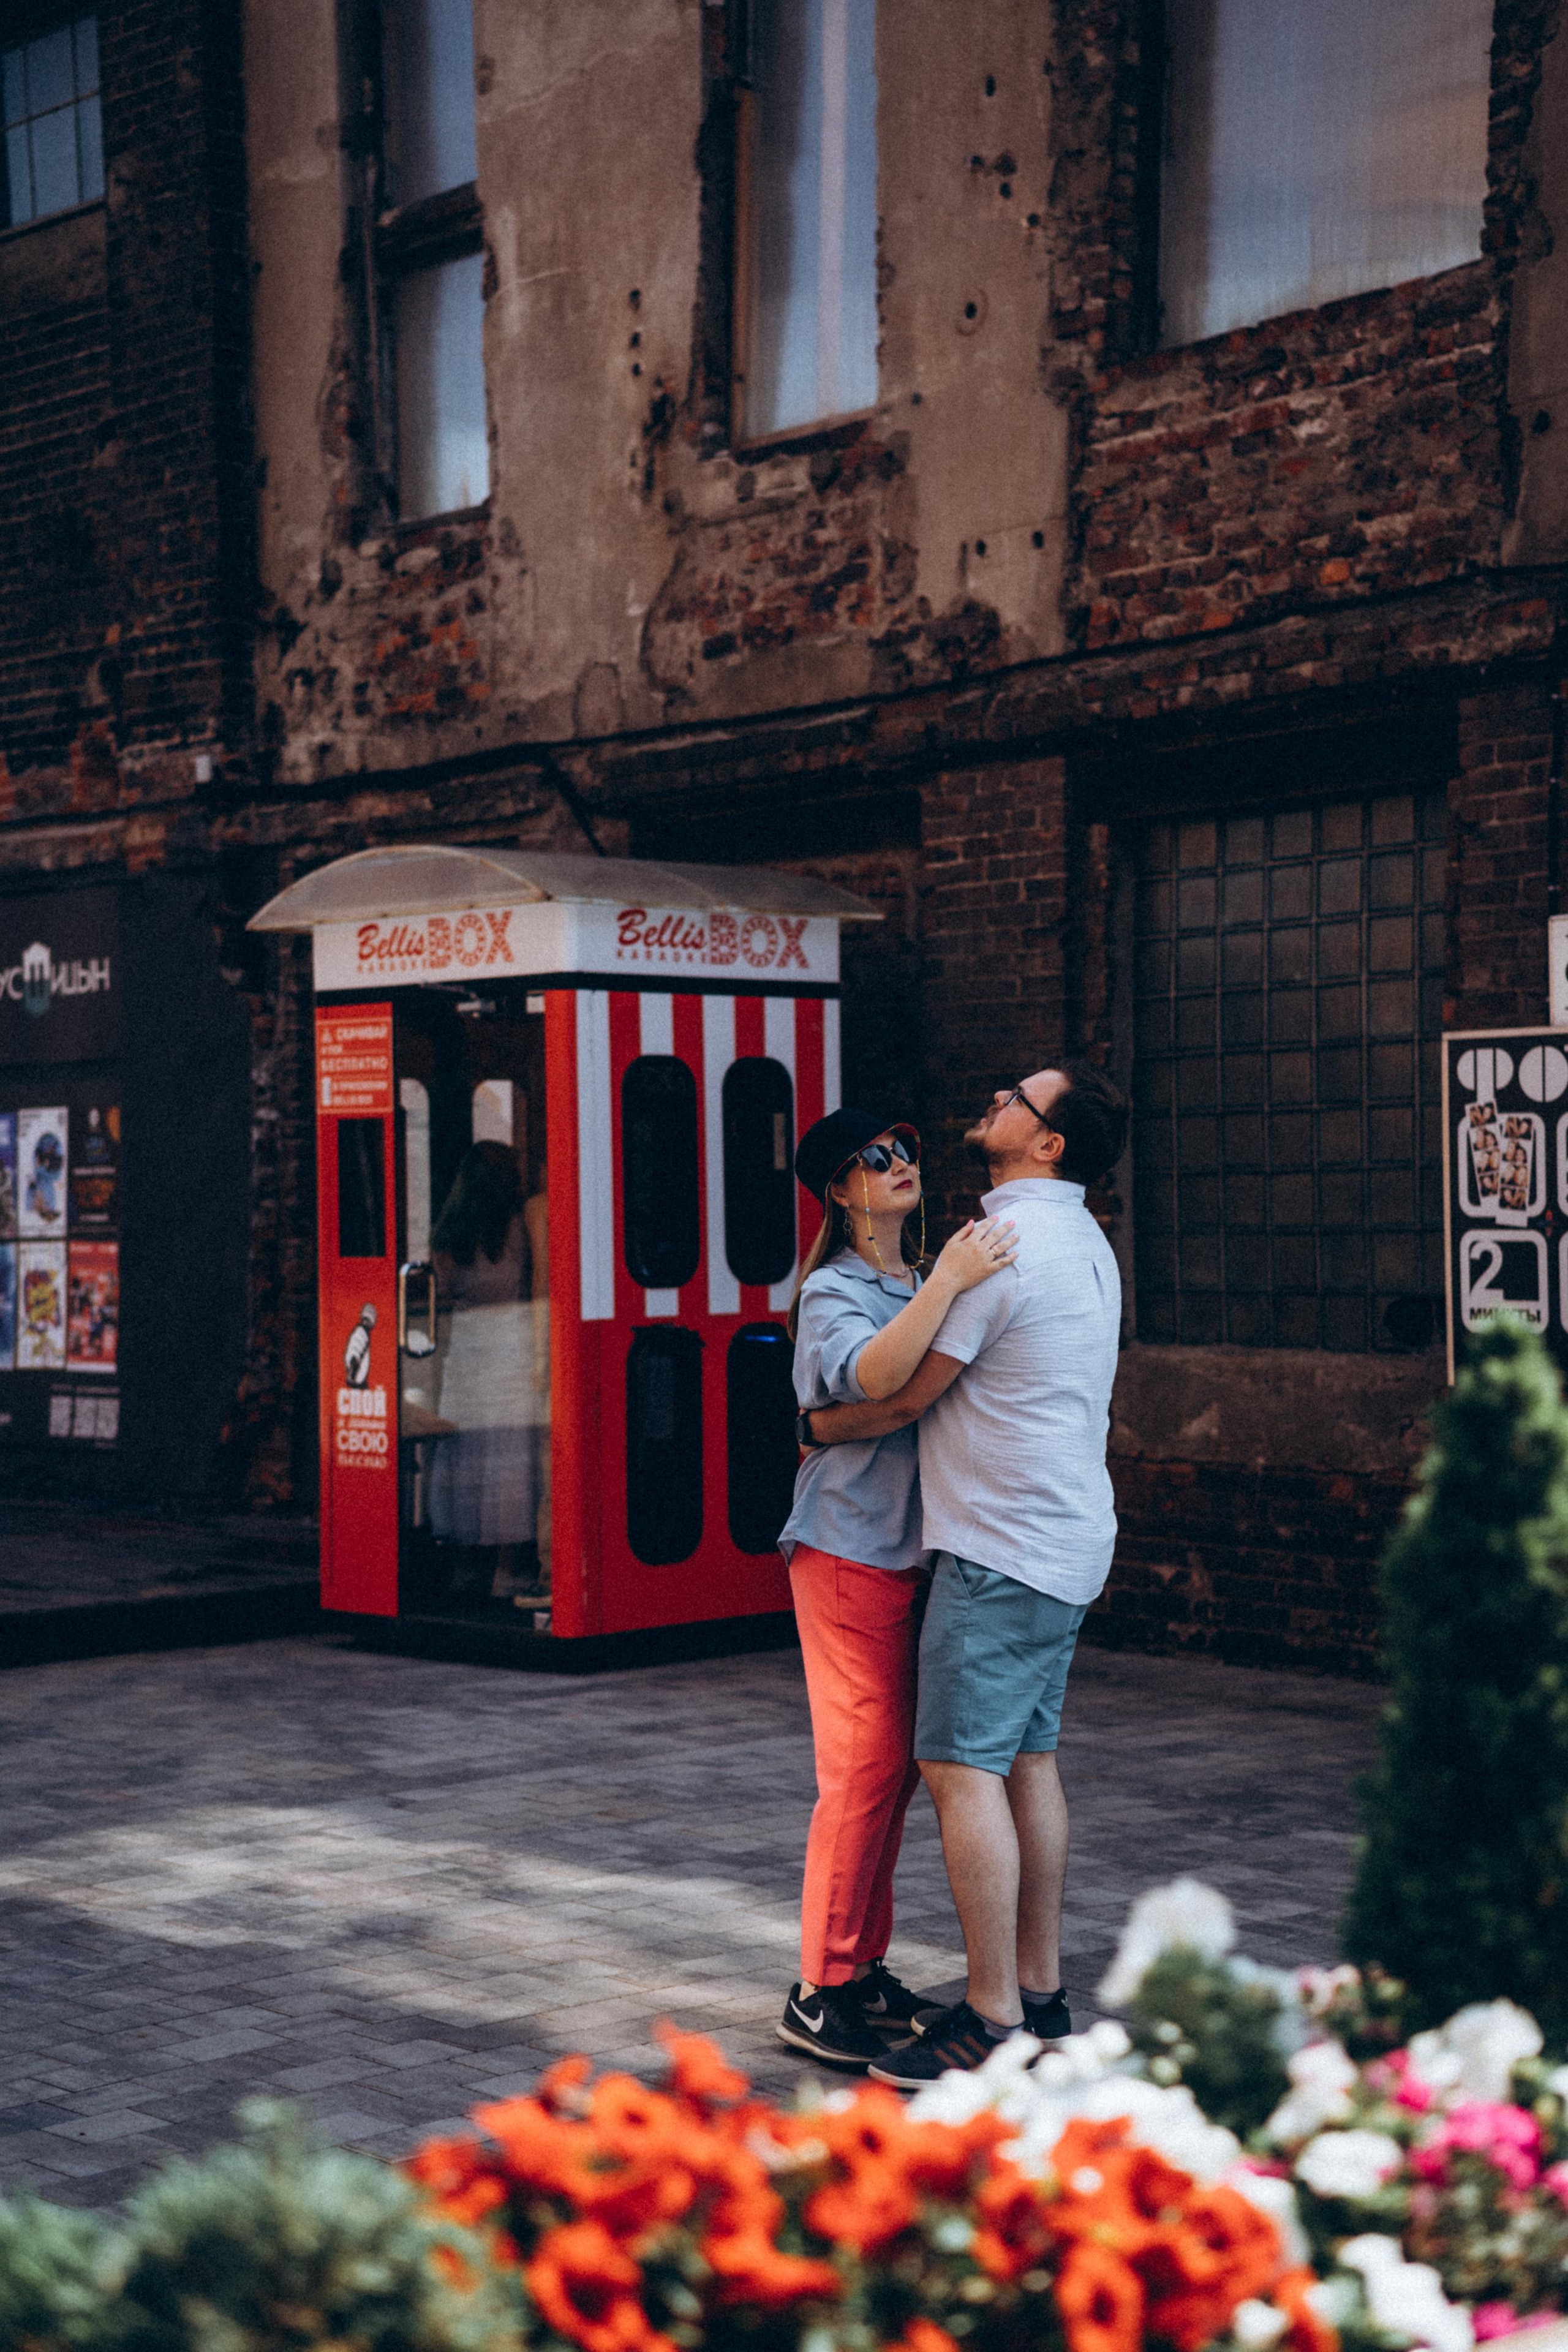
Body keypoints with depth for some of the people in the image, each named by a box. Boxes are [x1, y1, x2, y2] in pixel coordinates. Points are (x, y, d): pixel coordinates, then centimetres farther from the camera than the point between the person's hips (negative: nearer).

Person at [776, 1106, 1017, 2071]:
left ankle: (866, 1964, 20)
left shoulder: (920, 1284, 16)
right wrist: (949, 1283, -33)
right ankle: (820, 1991, -2)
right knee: (865, 1769, -9)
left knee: (897, 1767, 10)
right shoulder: (835, 1292, -10)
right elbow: (871, 1375, -32)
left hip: (913, 1549, 8)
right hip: (851, 1549, -8)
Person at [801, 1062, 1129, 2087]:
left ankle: (995, 2023, -8)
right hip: (1066, 1538, 10)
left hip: (1001, 1544, -10)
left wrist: (817, 1426, 4)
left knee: (963, 1768, -9)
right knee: (1028, 1759, 14)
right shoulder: (1086, 1243, 14)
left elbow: (907, 1395, -13)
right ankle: (1041, 1993, 19)